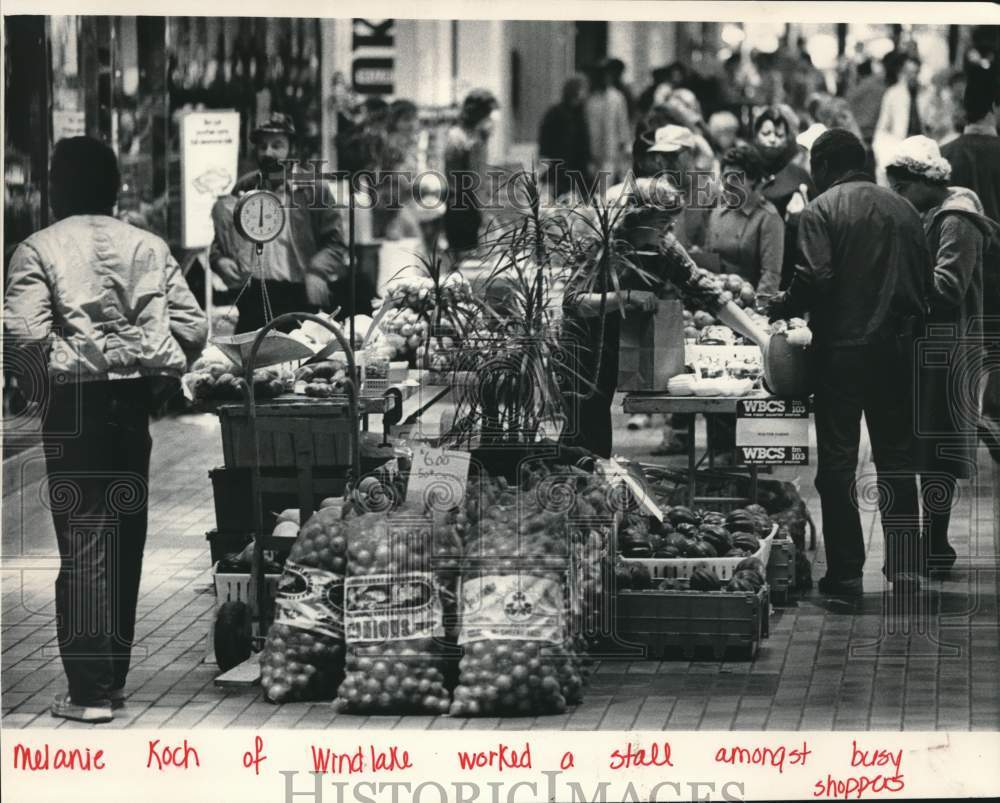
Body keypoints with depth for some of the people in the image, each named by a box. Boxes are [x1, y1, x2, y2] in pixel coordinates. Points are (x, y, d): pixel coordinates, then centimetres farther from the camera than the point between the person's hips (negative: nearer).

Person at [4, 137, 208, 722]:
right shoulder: (151, 247, 7)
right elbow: (193, 327, 0)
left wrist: (61, 350, 4)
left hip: (77, 403, -4)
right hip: (136, 401, 4)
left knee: (83, 542, -2)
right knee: (126, 538, 13)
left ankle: (90, 691, -4)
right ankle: (115, 676, 20)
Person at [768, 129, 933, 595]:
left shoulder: (821, 210, -7)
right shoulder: (903, 210, 10)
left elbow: (815, 279, -17)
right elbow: (925, 280, 8)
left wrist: (781, 307, 0)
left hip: (840, 348, -5)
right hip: (896, 348, 5)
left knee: (837, 462, 1)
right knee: (897, 458, 11)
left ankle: (845, 571, 1)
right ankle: (905, 565, 11)